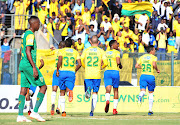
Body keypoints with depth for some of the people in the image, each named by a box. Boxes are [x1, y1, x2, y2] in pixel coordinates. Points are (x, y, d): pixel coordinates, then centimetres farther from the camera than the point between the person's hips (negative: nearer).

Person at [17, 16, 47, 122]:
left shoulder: (26, 34, 19)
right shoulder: (30, 35, -12)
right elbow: (28, 51, -21)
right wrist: (34, 67, -23)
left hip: (23, 65, 10)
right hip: (28, 65, -10)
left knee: (24, 89, 5)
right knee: (43, 86, -4)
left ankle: (20, 115, 0)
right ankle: (35, 112, -8)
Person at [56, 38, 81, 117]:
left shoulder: (62, 51, 4)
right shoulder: (75, 52, 11)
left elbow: (59, 61, -12)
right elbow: (79, 64, 3)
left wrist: (57, 70, -1)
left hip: (63, 72, -1)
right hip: (71, 72, 1)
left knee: (62, 92, 11)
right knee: (68, 89, -1)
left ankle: (63, 111, 5)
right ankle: (70, 92, -42)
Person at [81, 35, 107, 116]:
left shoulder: (86, 50, 7)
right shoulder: (101, 51, 3)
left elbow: (81, 60, -3)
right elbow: (105, 62, -6)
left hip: (87, 75, 0)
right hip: (97, 75, 0)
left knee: (87, 96, 5)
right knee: (95, 93, 10)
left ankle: (88, 90, -31)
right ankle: (92, 111, 1)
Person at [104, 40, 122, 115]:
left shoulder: (105, 53, 13)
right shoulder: (116, 52, -1)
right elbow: (118, 62, -12)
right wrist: (120, 66, 7)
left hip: (107, 72, 2)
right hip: (115, 71, -2)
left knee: (108, 90, -9)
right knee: (115, 90, 15)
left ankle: (107, 100, -43)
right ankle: (114, 109, 17)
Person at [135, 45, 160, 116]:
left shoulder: (142, 57, 13)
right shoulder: (153, 57, 0)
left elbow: (136, 66, 8)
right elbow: (154, 64, -19)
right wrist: (157, 70, 0)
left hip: (143, 75, 2)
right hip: (151, 76, -2)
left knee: (143, 91, -9)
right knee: (151, 93, 12)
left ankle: (140, 96, -49)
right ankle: (150, 110, 12)